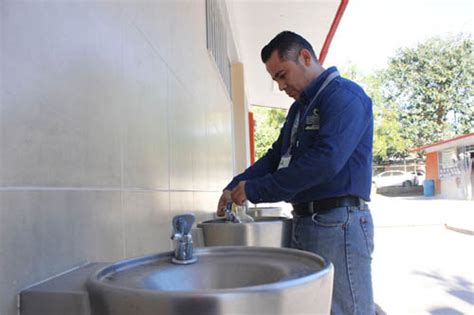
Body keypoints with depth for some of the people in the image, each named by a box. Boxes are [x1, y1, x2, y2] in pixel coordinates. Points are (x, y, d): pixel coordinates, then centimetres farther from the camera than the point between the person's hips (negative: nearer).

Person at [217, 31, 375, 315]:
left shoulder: (344, 95, -10)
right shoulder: (300, 107, 20)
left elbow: (326, 160, -23)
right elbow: (277, 156, 20)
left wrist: (255, 191, -18)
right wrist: (234, 188, 4)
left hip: (338, 223, -9)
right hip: (304, 222, 9)